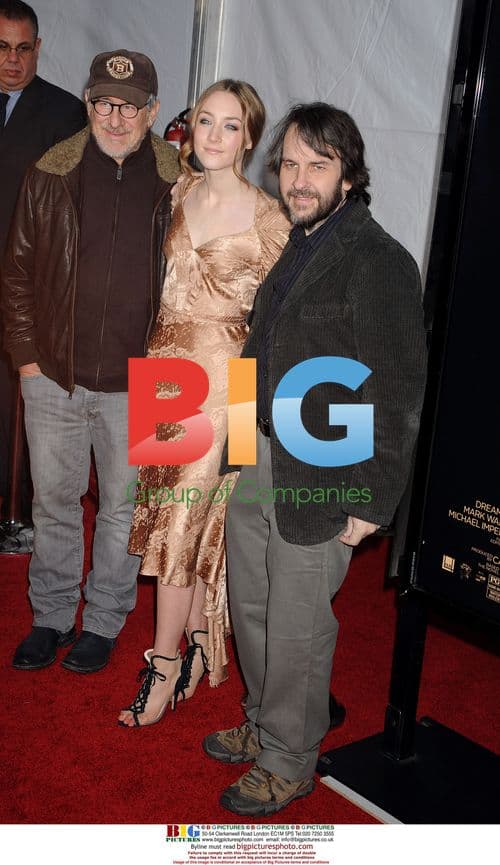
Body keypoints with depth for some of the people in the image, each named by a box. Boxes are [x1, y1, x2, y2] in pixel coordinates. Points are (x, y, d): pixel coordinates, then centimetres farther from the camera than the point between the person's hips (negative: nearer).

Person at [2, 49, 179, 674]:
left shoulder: (180, 186, -4)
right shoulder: (50, 176, -1)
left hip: (136, 386, -1)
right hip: (53, 377, 2)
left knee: (123, 508, 12)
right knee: (53, 503, 14)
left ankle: (104, 621, 32)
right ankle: (51, 617, 34)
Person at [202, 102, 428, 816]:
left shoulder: (379, 262, -15)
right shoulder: (293, 245, 9)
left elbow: (397, 394, -16)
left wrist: (372, 501, -16)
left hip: (319, 477, -8)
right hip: (256, 461, 8)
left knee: (296, 628, 6)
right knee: (250, 606, 19)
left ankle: (290, 762, 27)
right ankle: (264, 723, 41)